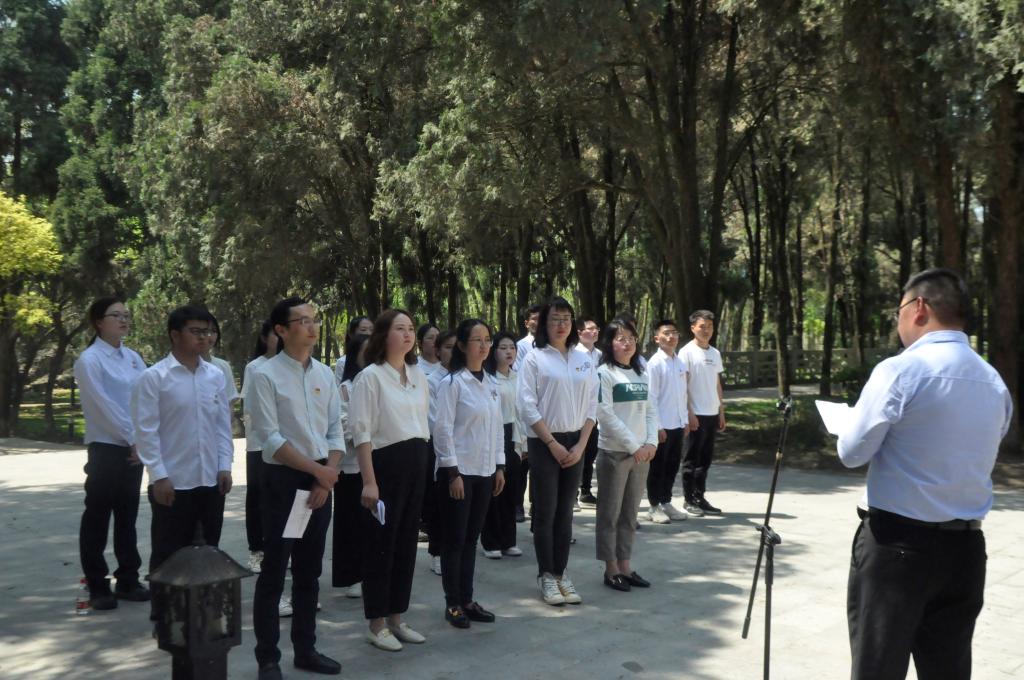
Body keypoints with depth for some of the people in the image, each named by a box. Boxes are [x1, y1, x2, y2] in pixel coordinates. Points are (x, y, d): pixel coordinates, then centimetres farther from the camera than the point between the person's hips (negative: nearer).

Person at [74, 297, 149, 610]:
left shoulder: (133, 357, 7)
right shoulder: (90, 360, -10)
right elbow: (104, 406, -15)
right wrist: (133, 439, -13)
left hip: (134, 449, 6)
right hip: (106, 448, -6)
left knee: (127, 516, 13)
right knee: (97, 518, 3)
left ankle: (127, 581, 23)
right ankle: (97, 587, 14)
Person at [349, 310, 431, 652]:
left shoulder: (418, 375, 11)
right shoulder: (371, 376, -10)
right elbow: (362, 432, -13)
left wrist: (421, 463, 14)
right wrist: (369, 481, -18)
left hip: (416, 463, 7)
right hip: (386, 462, -7)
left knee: (406, 543, 12)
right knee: (381, 544, 2)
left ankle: (396, 618, 24)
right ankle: (377, 625, 13)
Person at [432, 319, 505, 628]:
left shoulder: (491, 383, 10)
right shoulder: (452, 382, -10)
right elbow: (443, 430, -13)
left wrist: (499, 466, 10)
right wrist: (453, 472, -16)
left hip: (484, 471, 6)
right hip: (458, 470, -6)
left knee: (471, 538, 13)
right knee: (454, 540, 2)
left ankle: (467, 599, 21)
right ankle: (452, 603, 12)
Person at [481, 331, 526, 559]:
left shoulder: (517, 378, 12)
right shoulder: (487, 377, -9)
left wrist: (520, 440, 12)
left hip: (511, 436, 6)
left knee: (511, 490, 9)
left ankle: (508, 540, 20)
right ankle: (490, 542, 11)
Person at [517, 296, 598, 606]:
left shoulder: (584, 360, 8)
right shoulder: (534, 358, -5)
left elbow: (592, 406, 8)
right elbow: (527, 406, -9)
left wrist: (580, 445, -3)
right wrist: (553, 443, -12)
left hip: (575, 442, 4)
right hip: (544, 442, -4)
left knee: (565, 511, 10)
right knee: (545, 511, 1)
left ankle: (561, 572, 18)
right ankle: (546, 575, 11)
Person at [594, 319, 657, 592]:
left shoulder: (641, 374, 12)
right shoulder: (604, 373, -8)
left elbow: (650, 410, 11)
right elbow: (606, 415, -14)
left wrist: (651, 442, -5)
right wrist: (633, 446, -15)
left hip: (642, 453, 6)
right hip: (614, 452, -6)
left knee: (630, 512, 12)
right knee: (610, 512, 3)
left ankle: (625, 565, 21)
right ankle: (611, 569, 12)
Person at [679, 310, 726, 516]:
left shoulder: (715, 353, 13)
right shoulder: (687, 352, -8)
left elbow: (717, 384, 18)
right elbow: (682, 385, -10)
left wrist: (721, 412, 14)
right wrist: (689, 413, -15)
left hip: (712, 414, 6)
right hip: (696, 414, -6)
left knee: (705, 459, 11)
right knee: (692, 459, 1)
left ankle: (700, 497, 19)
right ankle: (689, 500, 9)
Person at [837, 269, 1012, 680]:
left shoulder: (899, 371, -14)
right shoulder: (996, 384, 6)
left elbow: (852, 452, -9)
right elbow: (965, 455, 14)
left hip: (895, 543, -6)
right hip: (965, 547, 6)